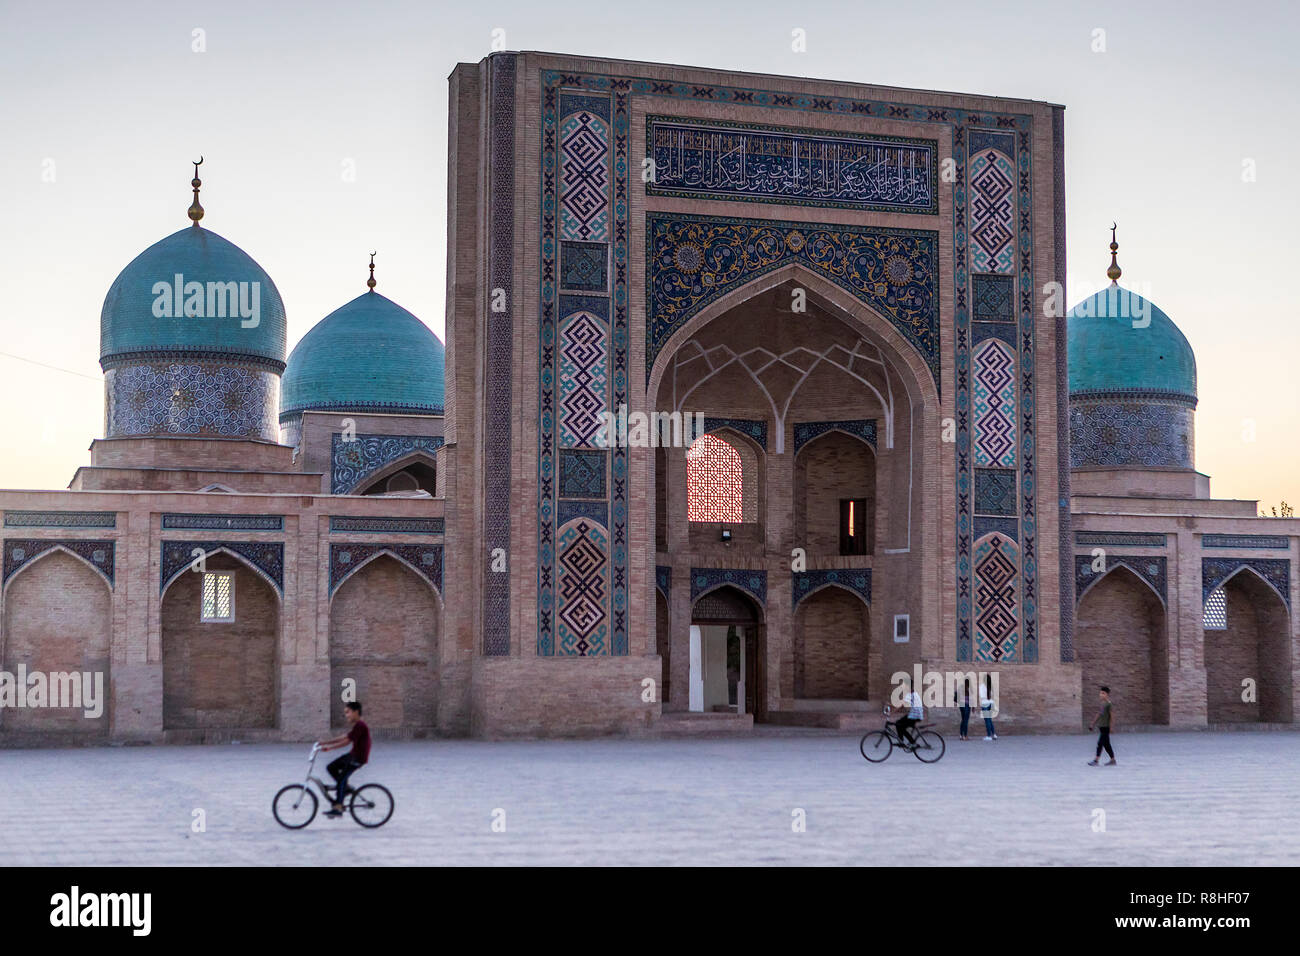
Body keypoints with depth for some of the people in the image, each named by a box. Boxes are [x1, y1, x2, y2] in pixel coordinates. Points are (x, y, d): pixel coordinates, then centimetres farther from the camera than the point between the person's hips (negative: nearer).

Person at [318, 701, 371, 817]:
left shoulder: (359, 726, -18)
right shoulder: (355, 725, 15)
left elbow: (346, 741, -23)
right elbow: (344, 737, 18)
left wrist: (329, 747, -23)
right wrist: (326, 742, 13)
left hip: (359, 758, -10)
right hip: (353, 755, 10)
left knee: (342, 778, -15)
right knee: (331, 767, 9)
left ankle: (338, 808, -14)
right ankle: (345, 788, 18)